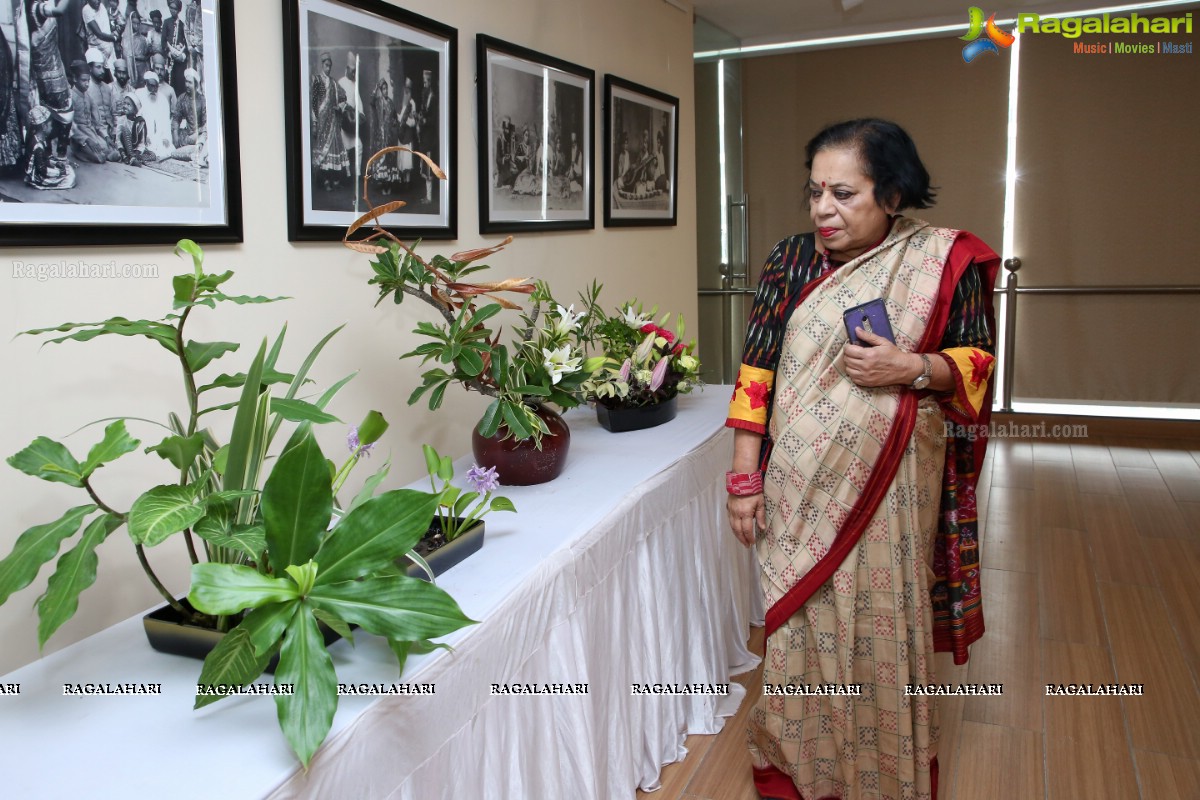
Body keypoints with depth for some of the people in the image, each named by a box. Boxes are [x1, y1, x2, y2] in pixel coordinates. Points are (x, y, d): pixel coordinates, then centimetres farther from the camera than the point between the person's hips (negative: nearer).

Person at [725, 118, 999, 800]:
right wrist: (745, 479, -4)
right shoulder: (792, 259, -1)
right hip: (799, 488, 1)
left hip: (888, 487, -1)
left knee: (883, 627, 11)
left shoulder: (945, 259, -4)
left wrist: (913, 368, -19)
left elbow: (978, 362, 3)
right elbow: (757, 373, -1)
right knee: (801, 624, 12)